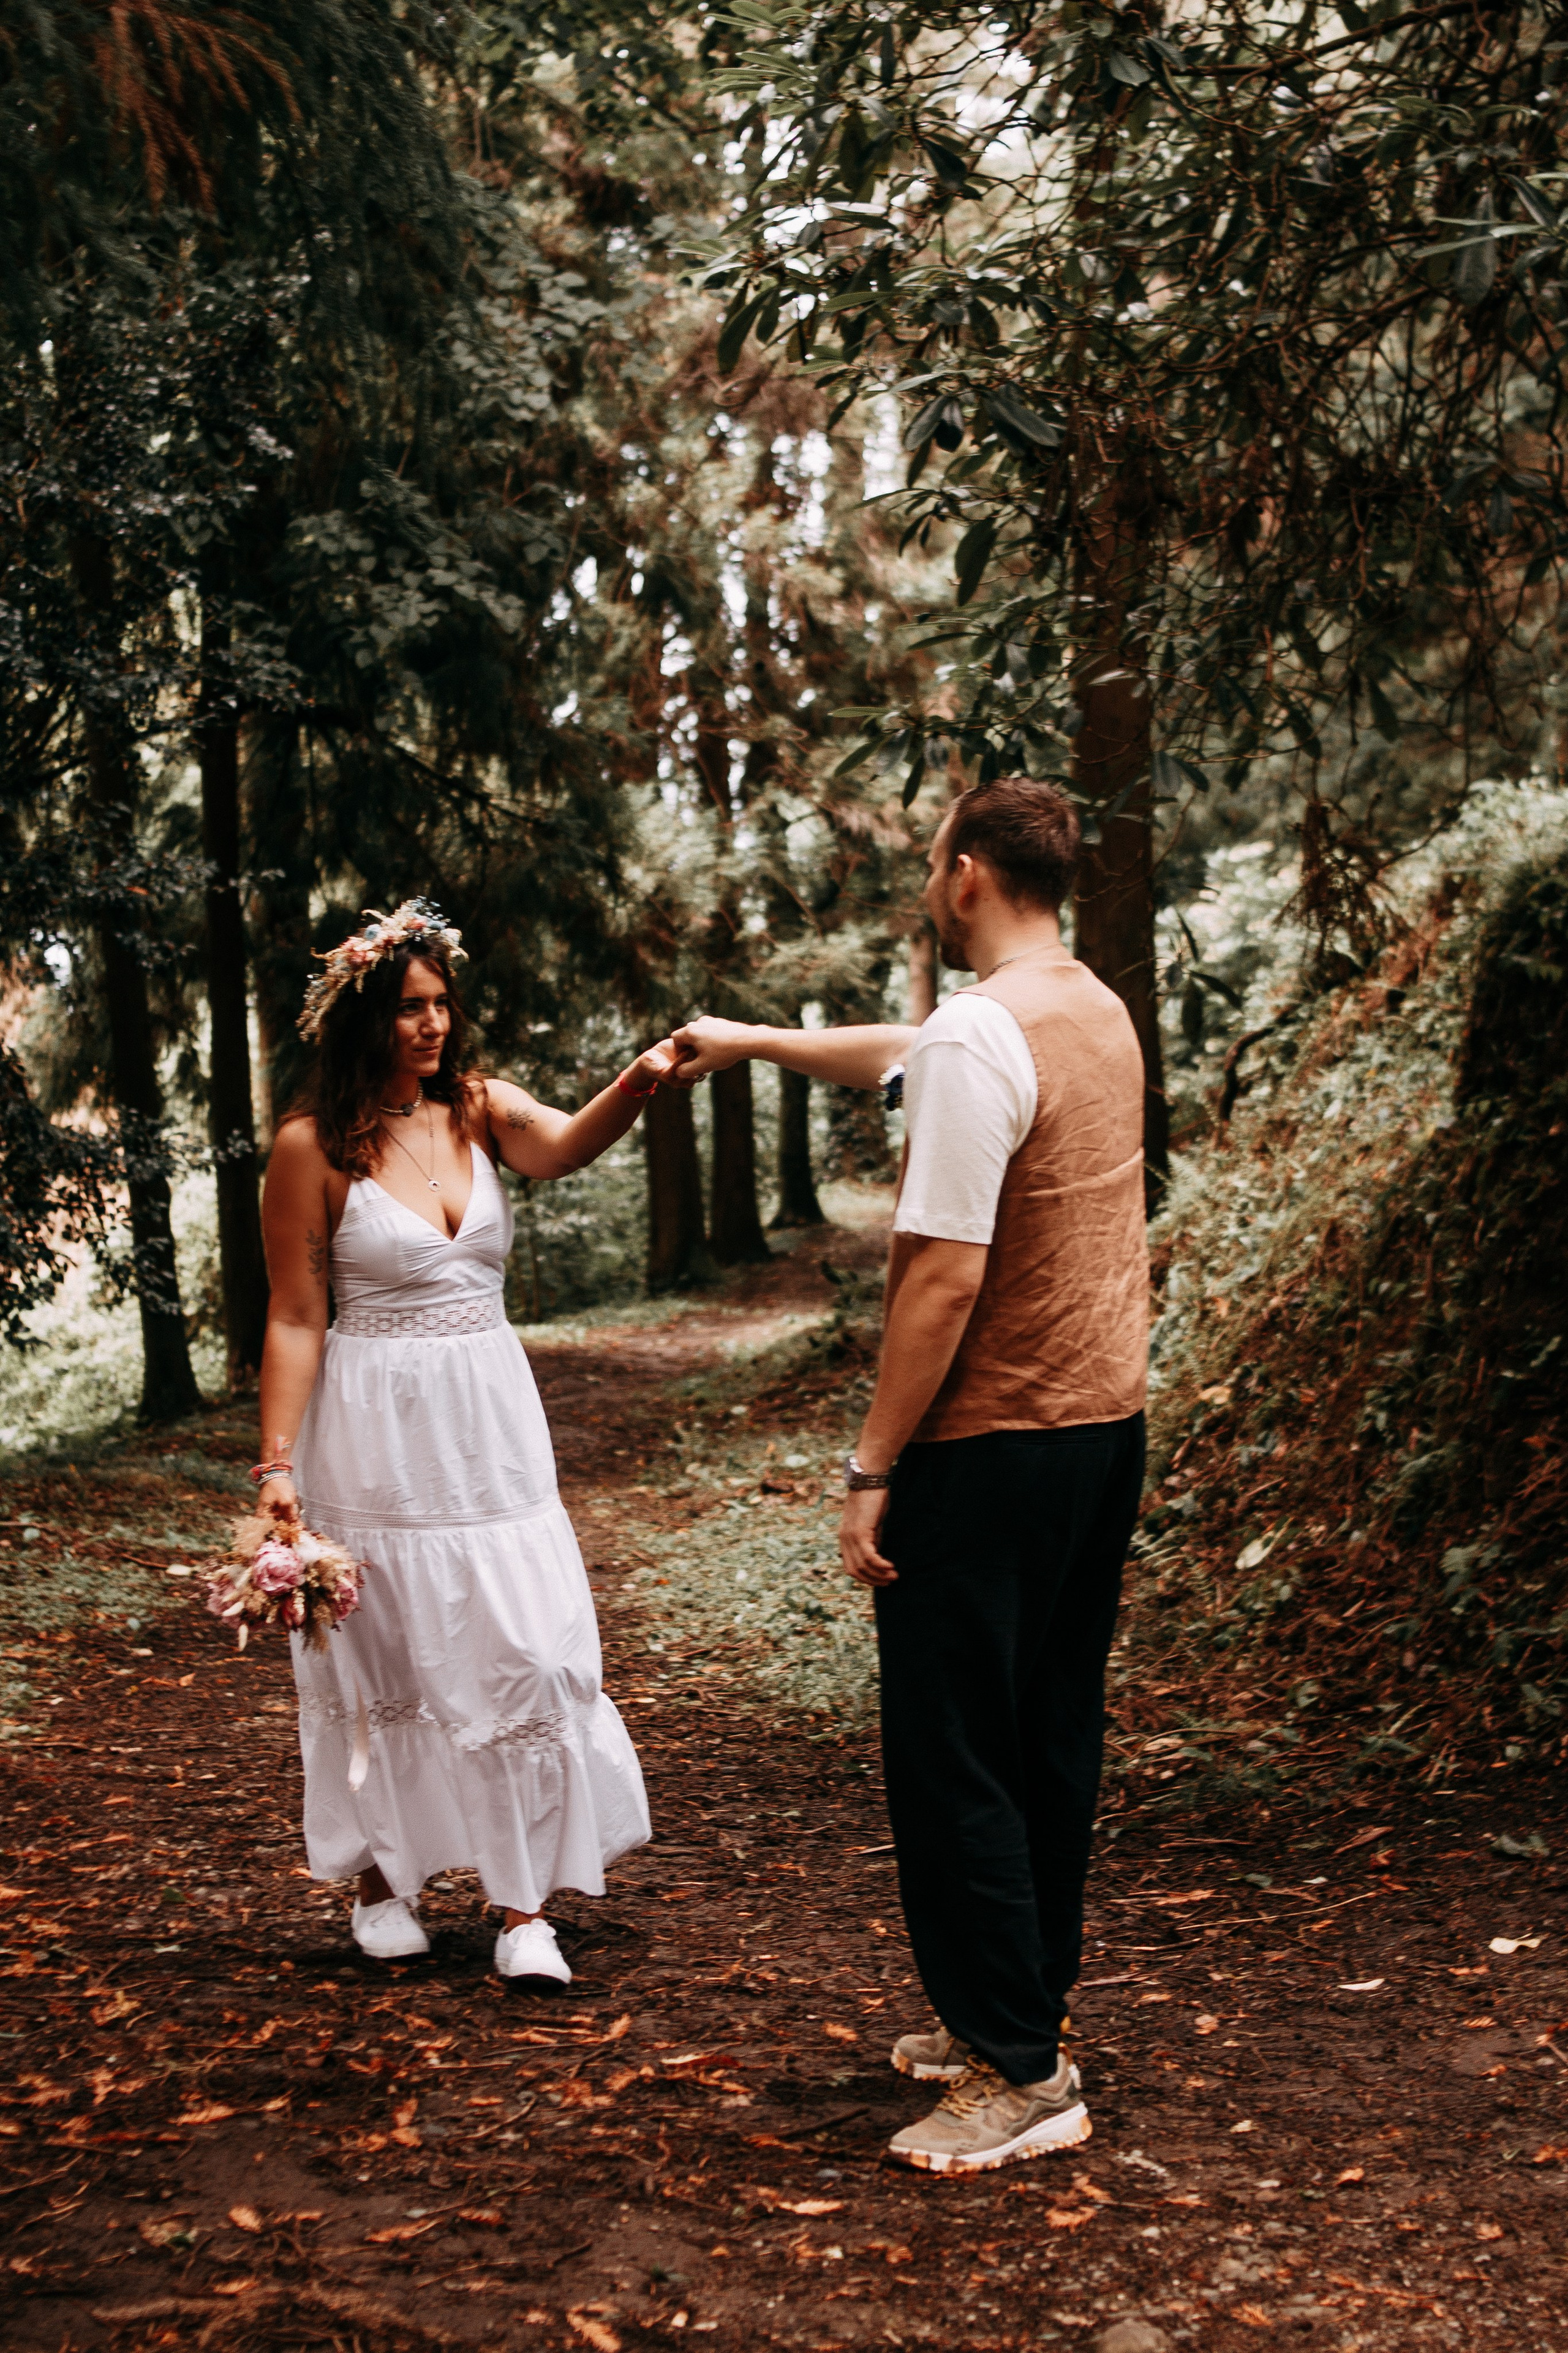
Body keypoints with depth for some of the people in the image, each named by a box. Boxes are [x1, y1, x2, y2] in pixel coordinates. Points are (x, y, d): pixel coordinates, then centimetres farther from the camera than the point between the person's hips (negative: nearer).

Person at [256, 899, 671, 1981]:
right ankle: (385, 1877, 31)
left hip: (492, 1422, 3)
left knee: (526, 1652, -1)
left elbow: (562, 1147, -23)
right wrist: (277, 1463, -10)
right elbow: (295, 1321, -5)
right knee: (382, 1658, 10)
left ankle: (524, 1904, 9)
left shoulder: (482, 1110, 1)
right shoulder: (316, 1146, -8)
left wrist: (638, 1082, -43)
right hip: (376, 1432, -3)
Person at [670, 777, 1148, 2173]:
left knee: (953, 1759, -1)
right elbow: (897, 1056, 27)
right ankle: (1024, 2017, 29)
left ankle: (1019, 2077, 4)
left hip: (991, 1445, -9)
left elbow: (943, 1280, -22)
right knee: (1053, 1743, 17)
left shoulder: (979, 1039, -18)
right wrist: (751, 1041, 37)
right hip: (1109, 1426, 9)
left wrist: (872, 1467, -15)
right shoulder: (1101, 1014, 11)